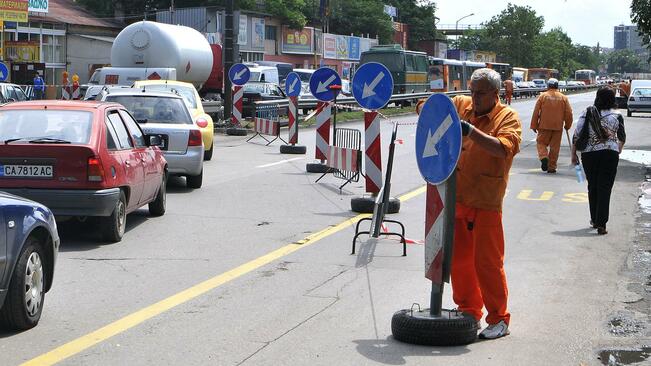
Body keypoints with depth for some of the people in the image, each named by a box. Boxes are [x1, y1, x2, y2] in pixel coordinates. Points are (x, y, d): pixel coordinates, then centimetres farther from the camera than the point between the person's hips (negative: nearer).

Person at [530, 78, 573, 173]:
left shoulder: (542, 96, -2)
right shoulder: (563, 98, 3)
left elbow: (536, 112, -3)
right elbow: (569, 113, 3)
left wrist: (534, 125, 4)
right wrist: (567, 125, 17)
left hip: (544, 126, -2)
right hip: (558, 127, 2)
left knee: (541, 143, 11)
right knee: (555, 147, 8)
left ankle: (544, 157, -16)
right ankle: (551, 167, 8)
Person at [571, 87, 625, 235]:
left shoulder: (587, 113, -1)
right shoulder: (617, 116, -1)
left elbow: (577, 135, -3)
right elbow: (622, 137, 11)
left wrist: (573, 154, 7)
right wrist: (619, 149, 32)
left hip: (589, 154, 1)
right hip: (610, 154, -1)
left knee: (592, 187, 17)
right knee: (605, 188, 0)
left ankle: (594, 220, 28)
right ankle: (601, 224, -6)